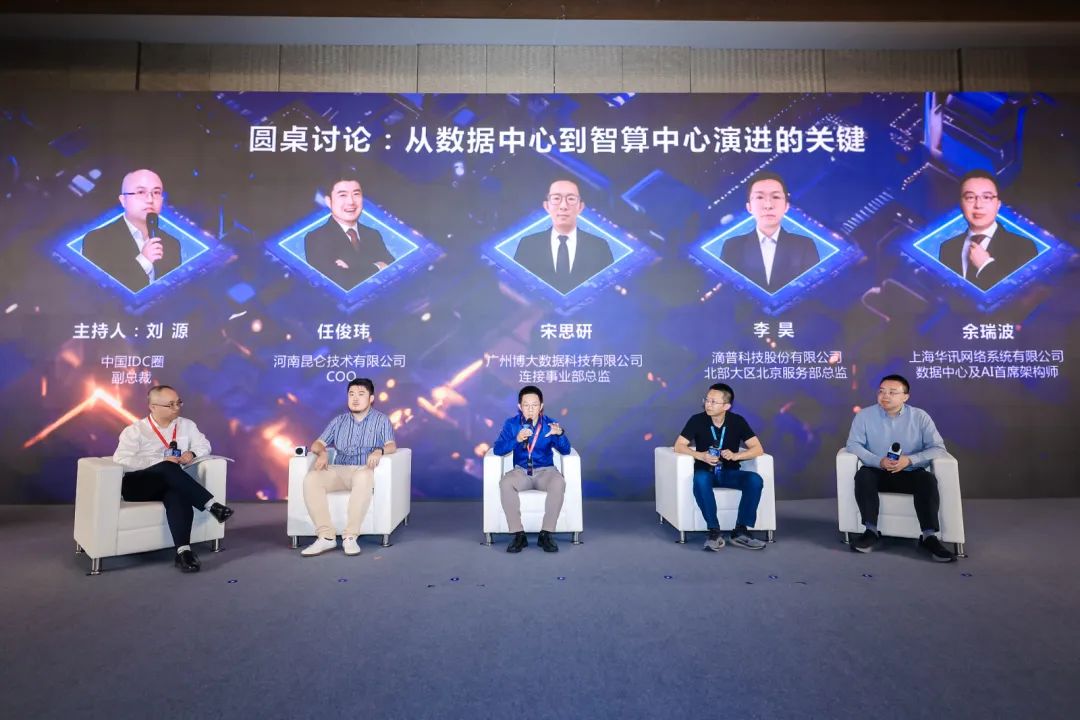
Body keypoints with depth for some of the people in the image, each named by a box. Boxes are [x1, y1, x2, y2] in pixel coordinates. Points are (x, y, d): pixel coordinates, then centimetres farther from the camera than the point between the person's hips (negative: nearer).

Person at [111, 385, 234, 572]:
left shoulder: (186, 425, 12)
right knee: (169, 468, -36)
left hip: (170, 484, 3)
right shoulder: (135, 430, -1)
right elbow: (121, 461, -12)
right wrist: (161, 461, -20)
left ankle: (183, 551, -44)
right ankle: (212, 505, -40)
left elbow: (204, 445, 19)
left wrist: (192, 453, -5)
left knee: (179, 494, -36)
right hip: (137, 485, -3)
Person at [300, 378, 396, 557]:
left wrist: (379, 451, -29)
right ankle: (326, 536, -27)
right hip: (338, 470, 4)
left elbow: (391, 445, -5)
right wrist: (322, 453, -10)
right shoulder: (339, 421, 20)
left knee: (363, 478, -41)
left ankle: (350, 537, -34)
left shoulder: (381, 420, 9)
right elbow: (317, 444, 15)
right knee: (311, 479, -27)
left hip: (364, 470, -3)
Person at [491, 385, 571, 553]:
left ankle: (546, 534, -22)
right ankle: (518, 534, -22)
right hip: (521, 471, 1)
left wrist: (560, 434, -34)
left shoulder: (550, 424, -3)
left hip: (545, 471, 0)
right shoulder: (511, 424, -2)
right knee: (505, 483, -32)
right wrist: (516, 440, -29)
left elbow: (565, 451, -12)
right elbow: (497, 449, -11)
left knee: (559, 483, -33)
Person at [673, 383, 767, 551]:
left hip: (729, 473, 2)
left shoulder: (737, 421, -4)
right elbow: (679, 446, -9)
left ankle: (740, 531, -20)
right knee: (700, 479, -37)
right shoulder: (697, 420, -8)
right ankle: (714, 531, -29)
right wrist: (701, 456, -24)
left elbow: (758, 448, -6)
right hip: (706, 472, -2)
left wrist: (735, 455, -23)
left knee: (755, 480, -28)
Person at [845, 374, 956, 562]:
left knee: (928, 479, -31)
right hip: (878, 473, 0)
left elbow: (938, 448, -6)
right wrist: (878, 461, -24)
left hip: (910, 474, 0)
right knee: (863, 474, -31)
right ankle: (871, 532, -25)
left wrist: (910, 460, -22)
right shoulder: (864, 415, -2)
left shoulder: (920, 416, -1)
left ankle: (929, 536, -26)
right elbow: (853, 444, -8)